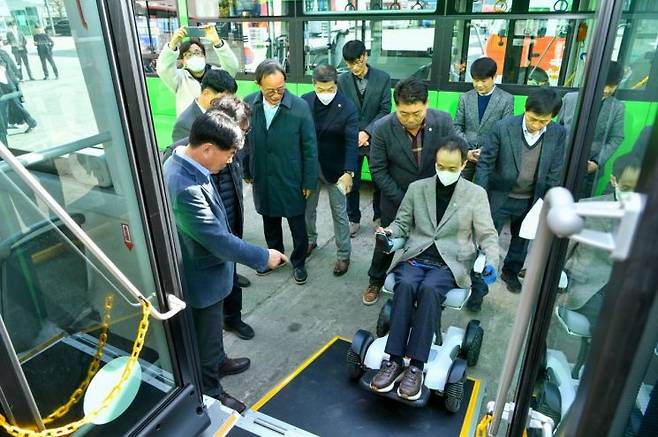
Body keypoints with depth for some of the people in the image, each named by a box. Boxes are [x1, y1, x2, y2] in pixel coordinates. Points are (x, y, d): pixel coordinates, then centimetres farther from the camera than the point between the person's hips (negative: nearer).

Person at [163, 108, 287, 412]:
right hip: (202, 277, -9)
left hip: (208, 267, 9)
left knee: (211, 328, 31)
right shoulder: (184, 187, -37)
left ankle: (217, 362, 55)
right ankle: (209, 392, 38)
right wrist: (263, 257, -21)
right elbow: (217, 239, -32)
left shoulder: (185, 163, -6)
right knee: (206, 335, 14)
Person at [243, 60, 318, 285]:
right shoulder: (249, 104, -9)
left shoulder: (300, 107, -17)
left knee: (297, 225, 13)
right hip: (262, 179, 3)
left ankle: (298, 262, 36)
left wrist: (309, 181, -8)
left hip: (291, 180, -3)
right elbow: (245, 140, 3)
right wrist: (247, 171, 6)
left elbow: (310, 148, -11)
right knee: (270, 223, 21)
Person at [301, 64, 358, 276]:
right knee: (307, 208, 20)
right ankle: (310, 240, 44)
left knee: (339, 213, 7)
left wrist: (348, 172, -31)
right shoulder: (304, 101, -7)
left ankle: (343, 254, 22)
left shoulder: (348, 107, -16)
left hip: (335, 169, -3)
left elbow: (351, 142, -21)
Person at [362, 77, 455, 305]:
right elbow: (378, 170, -14)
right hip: (396, 197, -1)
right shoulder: (382, 128, -22)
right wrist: (403, 201, -16)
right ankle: (376, 281, 41)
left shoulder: (443, 121, -19)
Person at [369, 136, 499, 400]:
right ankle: (394, 360, -26)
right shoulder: (417, 188, 10)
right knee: (406, 285, -32)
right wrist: (389, 232, -8)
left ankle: (416, 366, -28)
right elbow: (402, 223, 15)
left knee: (429, 289, -34)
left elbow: (487, 235, 4)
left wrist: (491, 262, -15)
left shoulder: (476, 194, 5)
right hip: (415, 256, 2)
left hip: (450, 262, -2)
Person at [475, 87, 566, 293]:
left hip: (531, 200, 3)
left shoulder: (558, 134, -10)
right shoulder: (503, 127, -19)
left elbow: (555, 172, -2)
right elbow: (485, 163, -12)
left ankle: (511, 271, 45)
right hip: (499, 197, -3)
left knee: (522, 240, 21)